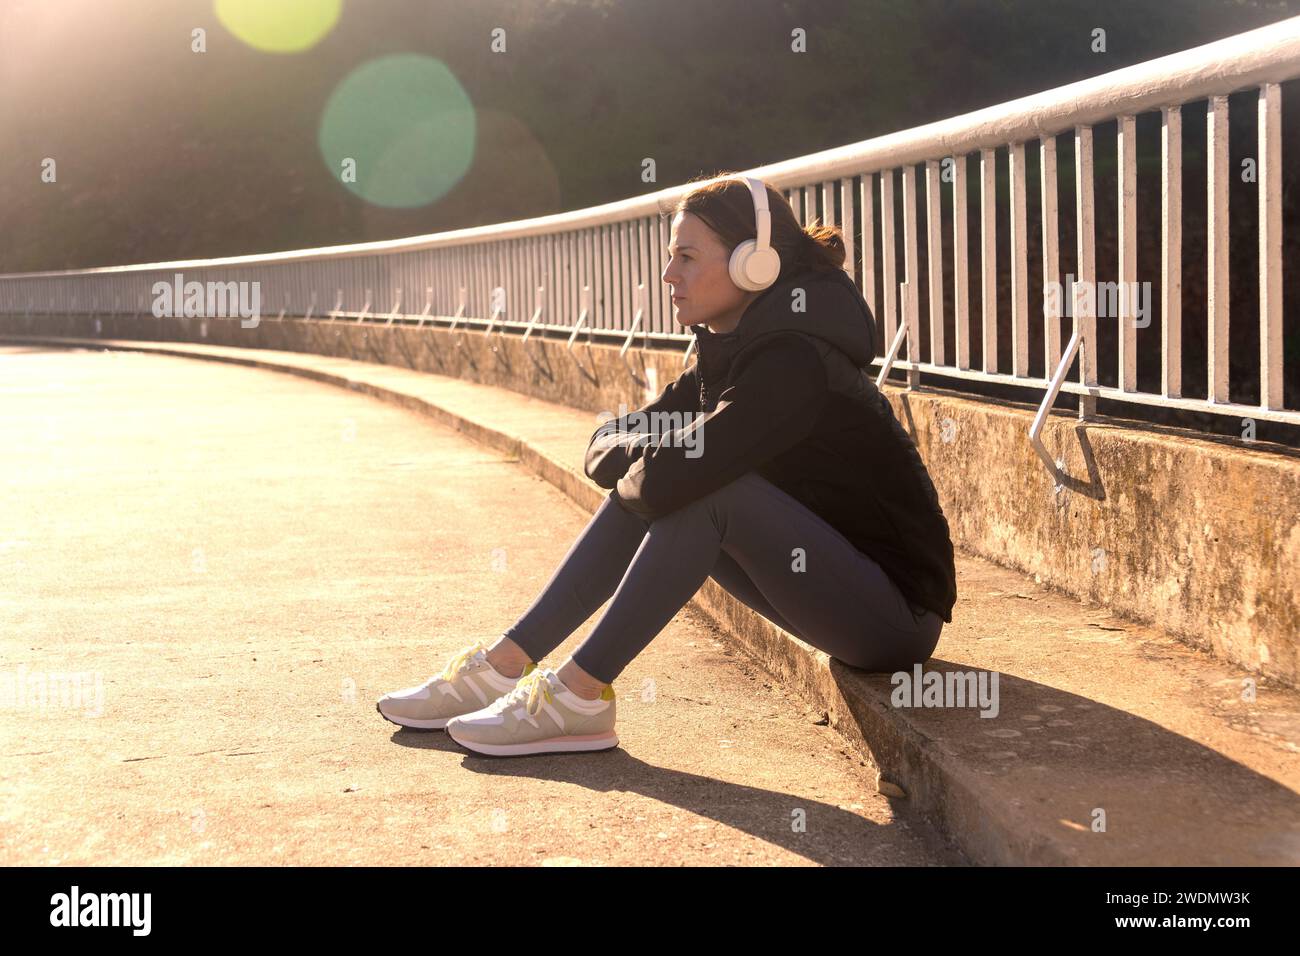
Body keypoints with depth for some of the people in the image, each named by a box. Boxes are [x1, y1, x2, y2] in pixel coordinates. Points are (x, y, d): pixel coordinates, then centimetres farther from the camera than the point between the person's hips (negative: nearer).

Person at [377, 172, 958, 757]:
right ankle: (506, 664, -2)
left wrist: (638, 464, -10)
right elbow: (609, 442, 9)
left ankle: (580, 694, -18)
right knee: (642, 485, -1)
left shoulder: (795, 360, -24)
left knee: (707, 488, -26)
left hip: (899, 616, -9)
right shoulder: (730, 347, 6)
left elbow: (671, 476, -32)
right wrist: (638, 459, -13)